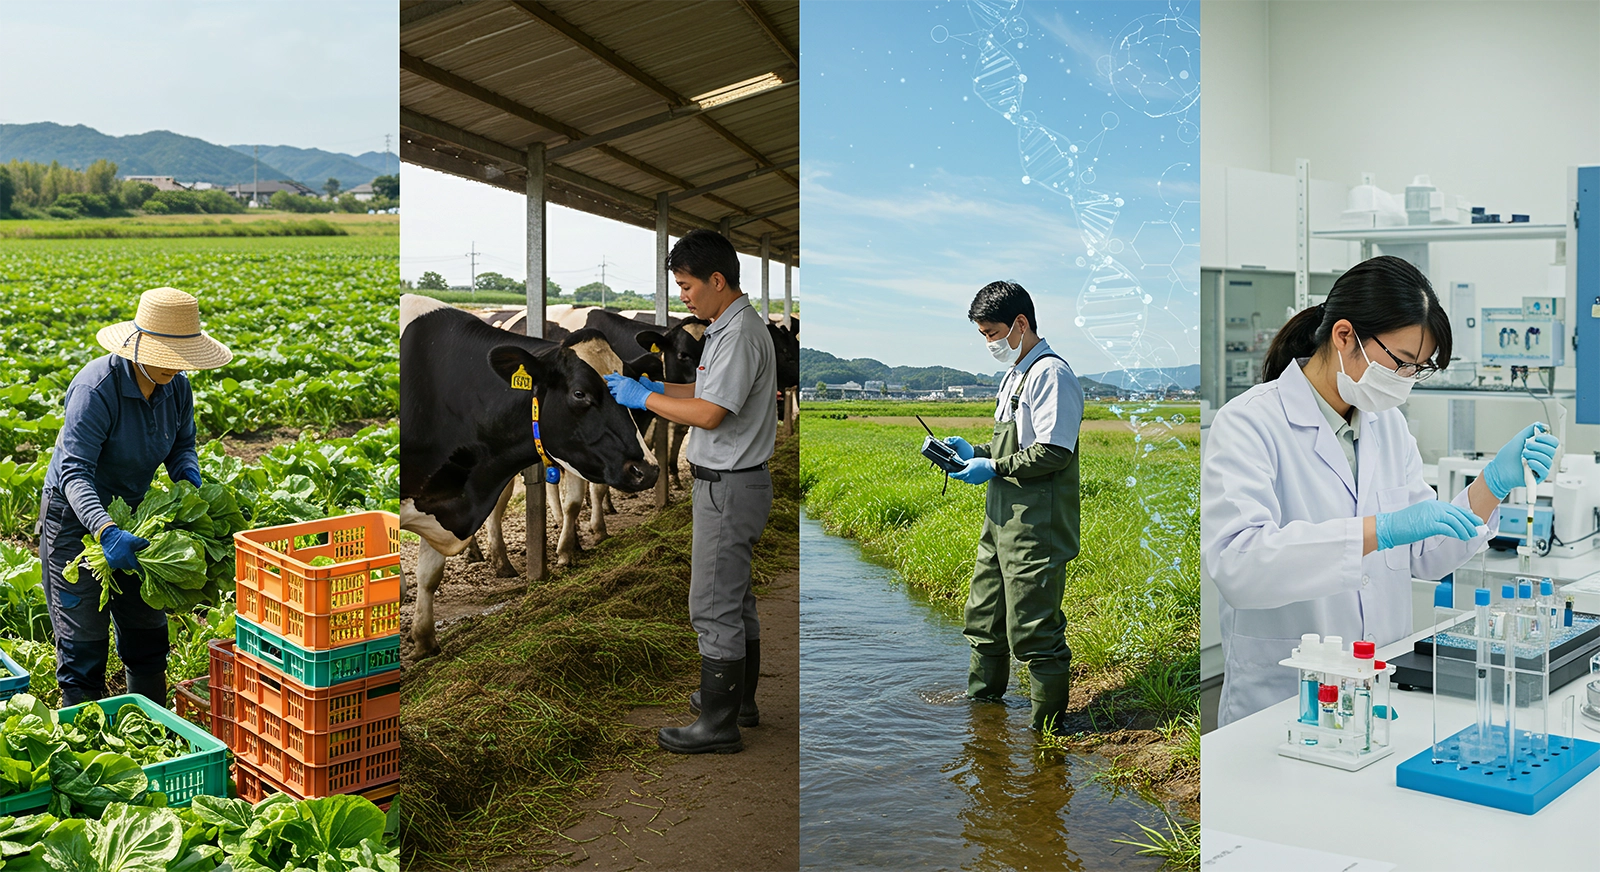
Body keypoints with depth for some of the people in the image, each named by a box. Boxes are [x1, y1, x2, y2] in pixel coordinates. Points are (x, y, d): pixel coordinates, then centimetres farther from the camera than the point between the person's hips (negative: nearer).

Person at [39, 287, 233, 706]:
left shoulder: (176, 387, -7)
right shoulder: (95, 388, -27)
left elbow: (181, 446, 8)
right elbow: (74, 471, -32)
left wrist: (189, 479, -16)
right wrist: (105, 530, -46)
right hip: (75, 515, -6)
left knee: (147, 628, 13)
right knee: (83, 638, -2)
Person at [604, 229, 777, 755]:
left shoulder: (740, 335, -21)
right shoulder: (729, 327, 13)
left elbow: (709, 413, -26)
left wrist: (642, 398, -15)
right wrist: (653, 386, 11)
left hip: (729, 486, -11)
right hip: (728, 481, 11)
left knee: (714, 607, -4)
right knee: (735, 598, 19)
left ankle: (719, 724, 5)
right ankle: (739, 700, 32)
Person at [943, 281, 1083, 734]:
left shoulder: (1050, 373, -13)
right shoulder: (1014, 375, 19)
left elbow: (1054, 452, -21)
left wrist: (994, 467, -16)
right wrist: (975, 452, 9)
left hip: (1036, 529, -10)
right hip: (1002, 520, 10)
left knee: (1034, 630, -5)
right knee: (984, 617, 20)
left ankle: (1048, 730, 7)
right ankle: (980, 702, 37)